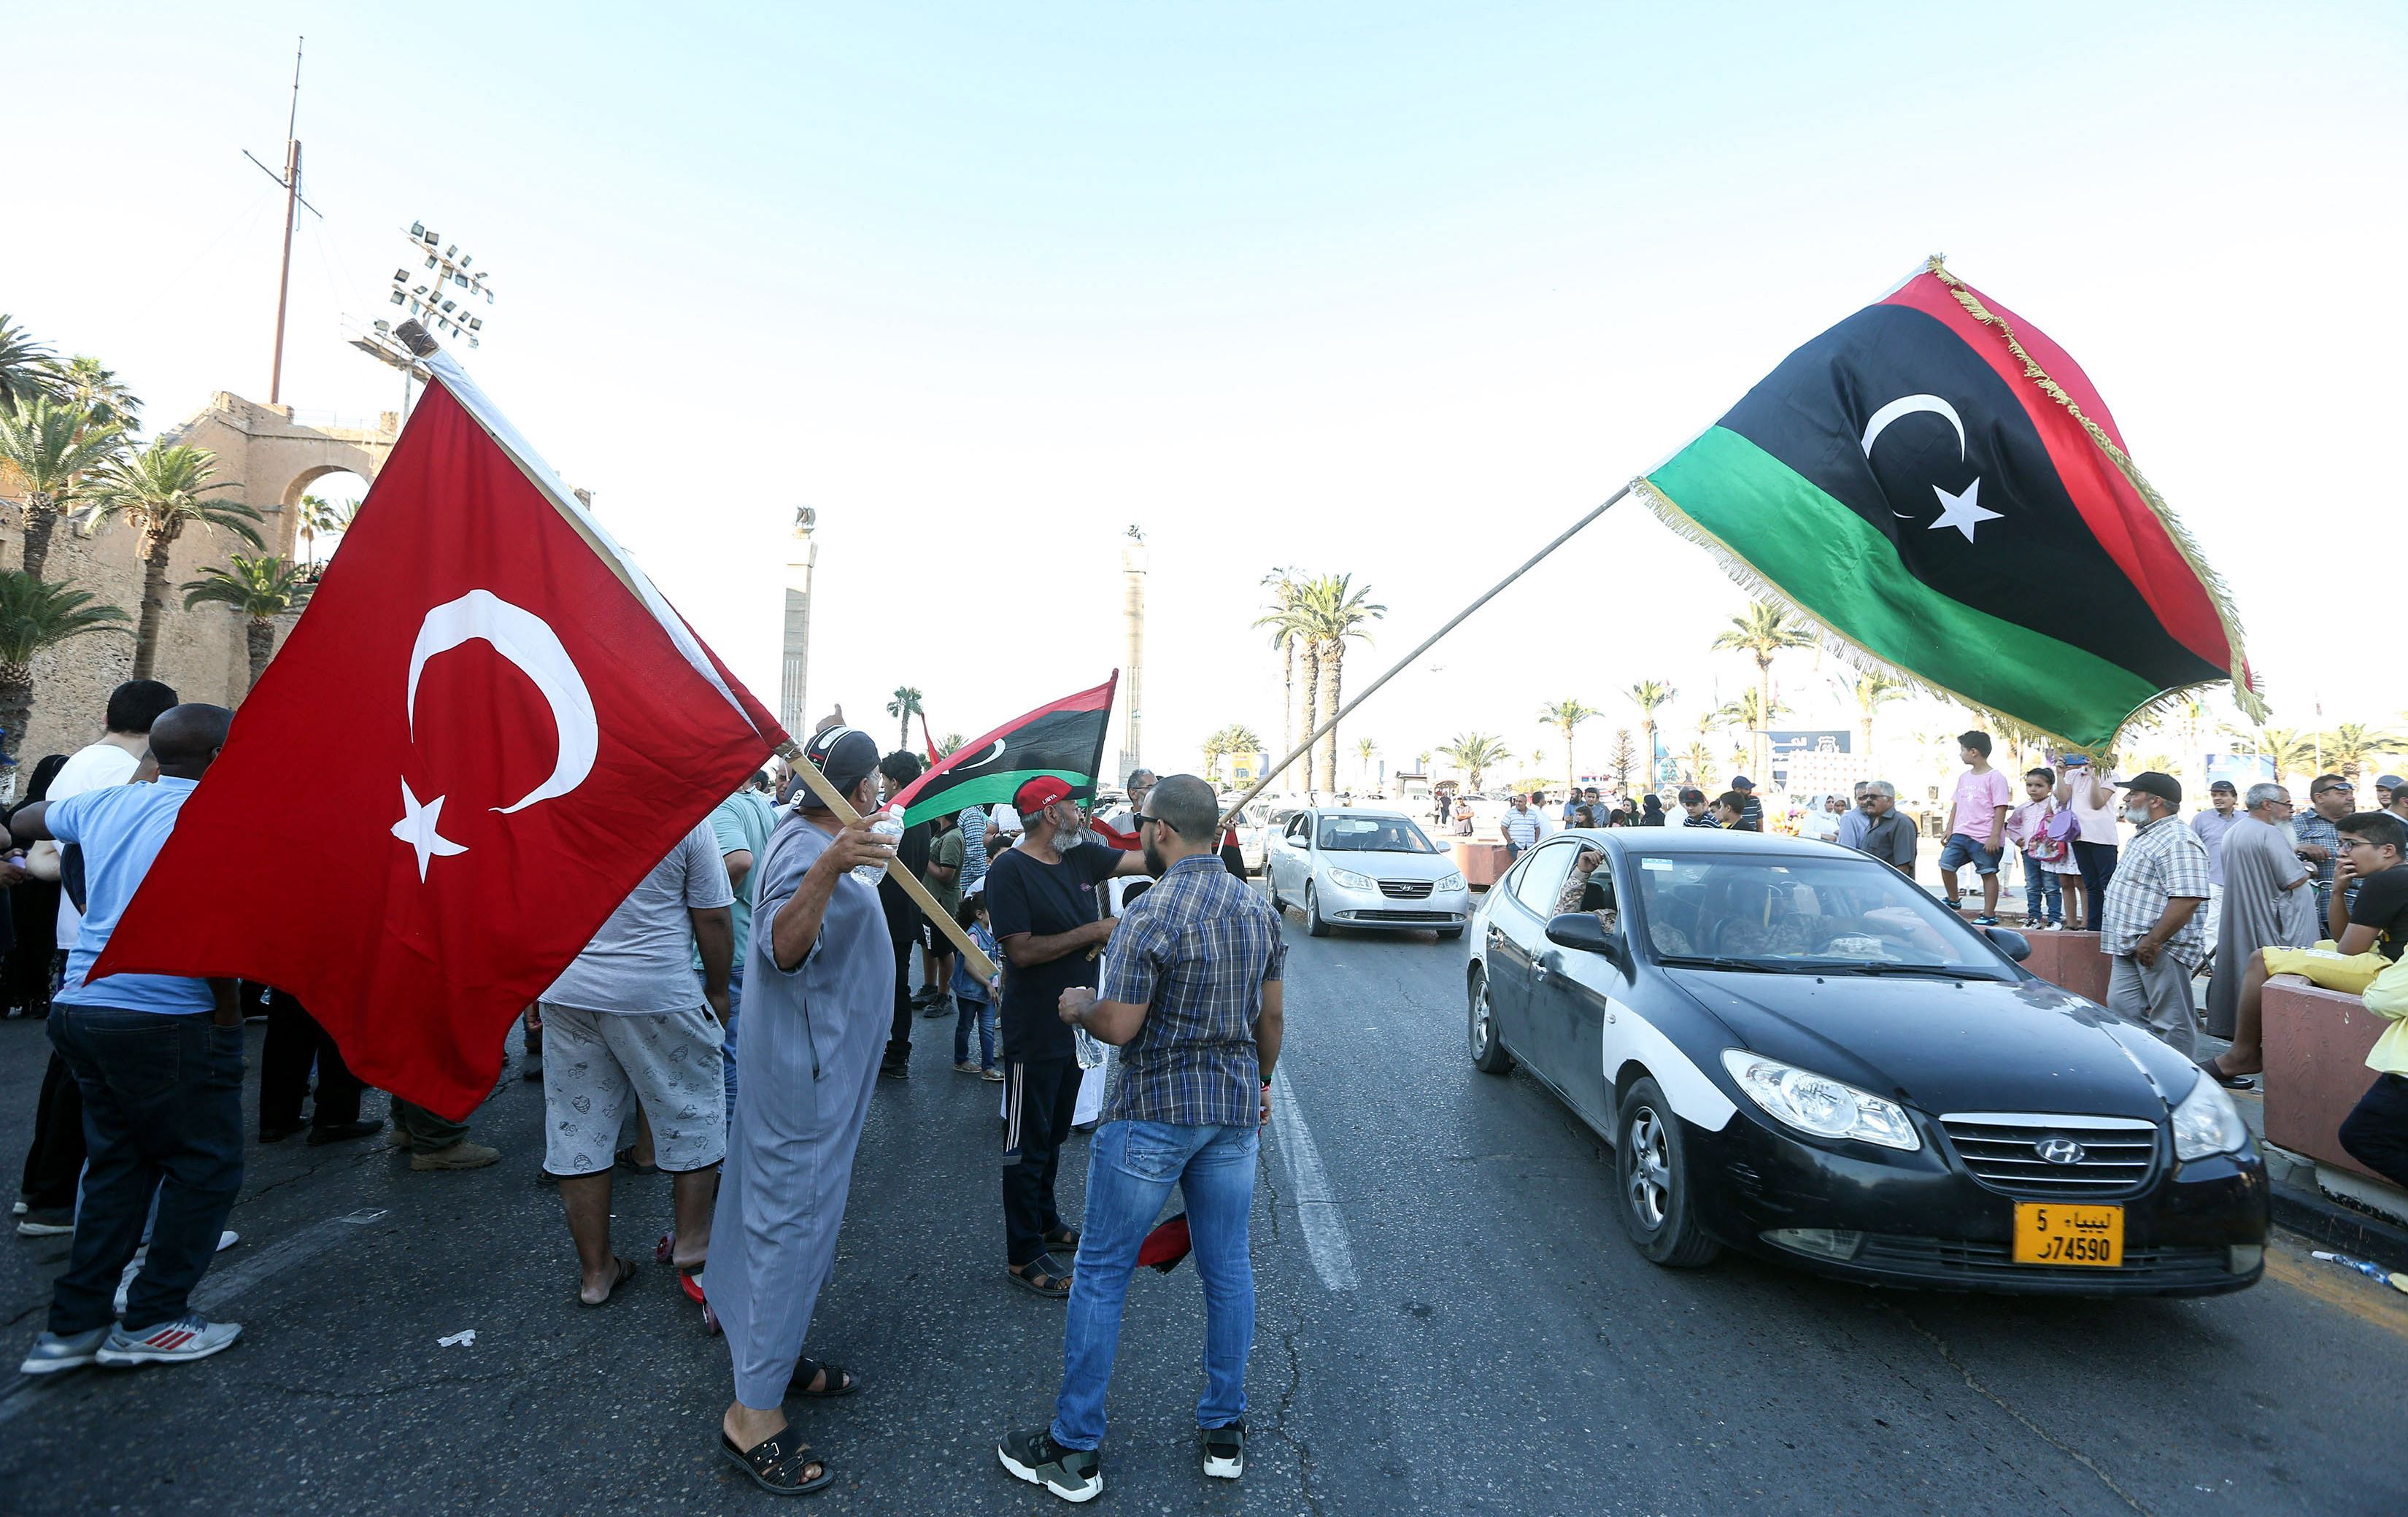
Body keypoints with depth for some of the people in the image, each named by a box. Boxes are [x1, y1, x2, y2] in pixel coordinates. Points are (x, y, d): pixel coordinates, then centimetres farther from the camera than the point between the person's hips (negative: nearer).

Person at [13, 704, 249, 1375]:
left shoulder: (104, 803, 9)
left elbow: (23, 823, 31)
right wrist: (228, 1012, -13)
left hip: (79, 1008, 8)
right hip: (165, 1019, -8)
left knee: (118, 1163, 19)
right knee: (206, 1164, 5)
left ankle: (74, 1325, 22)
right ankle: (152, 1321, 11)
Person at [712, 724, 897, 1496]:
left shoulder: (808, 835, 6)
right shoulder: (804, 852, -25)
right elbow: (784, 949, -40)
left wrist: (832, 743, 36)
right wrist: (827, 869, -56)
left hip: (816, 1063, 11)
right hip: (809, 1070, -11)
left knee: (786, 1207, 21)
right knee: (794, 1218, -3)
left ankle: (774, 1355, 37)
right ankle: (753, 1411, 9)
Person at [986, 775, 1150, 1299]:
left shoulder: (1080, 857, 4)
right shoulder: (1010, 871, -17)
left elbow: (1148, 859, 7)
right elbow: (1022, 950, -24)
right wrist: (1094, 931, -19)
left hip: (1074, 1024, 8)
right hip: (1034, 1034, -8)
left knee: (1054, 1135, 22)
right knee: (1027, 1144, 5)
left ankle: (1045, 1222, 39)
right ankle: (1023, 1255, 17)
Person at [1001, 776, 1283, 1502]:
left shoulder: (1150, 916, -19)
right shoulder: (1258, 908, 2)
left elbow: (1120, 1026, -19)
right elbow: (1271, 1015, 9)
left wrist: (1079, 1006, 1)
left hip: (1152, 1115, -6)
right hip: (1235, 1112, 6)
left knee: (1102, 1274, 8)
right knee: (1228, 1270, 16)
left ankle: (1075, 1449, 20)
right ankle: (1225, 1432, 30)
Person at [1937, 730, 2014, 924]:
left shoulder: (1995, 777, -8)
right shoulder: (1964, 777, 14)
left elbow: (2001, 808, -12)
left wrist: (1995, 836, -16)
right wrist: (1949, 829, 13)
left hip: (1984, 838, -6)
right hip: (1961, 834, 7)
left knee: (1988, 873, 3)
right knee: (1946, 864, 1)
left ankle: (1989, 915, 9)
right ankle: (1952, 900, 21)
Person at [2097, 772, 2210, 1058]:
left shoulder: (2177, 841, -17)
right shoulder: (2145, 836, 17)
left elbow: (2187, 898, -27)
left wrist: (2153, 941, -26)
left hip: (2160, 949, -10)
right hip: (2131, 946, 10)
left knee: (2171, 1023, 0)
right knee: (2121, 1008, 12)